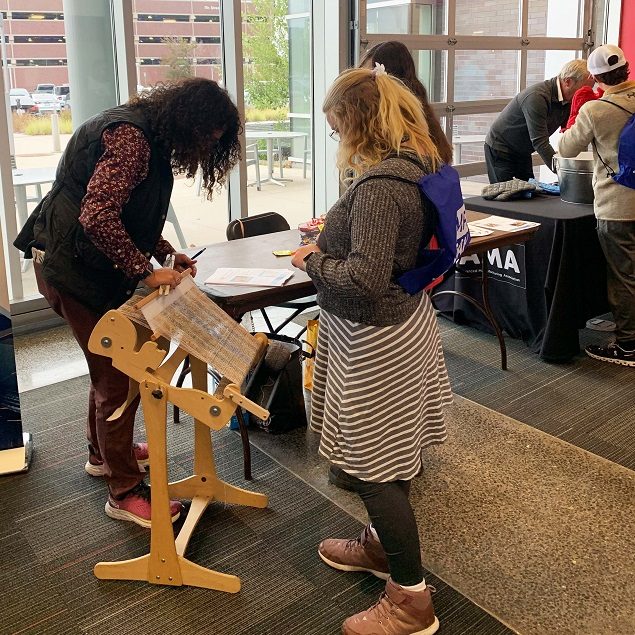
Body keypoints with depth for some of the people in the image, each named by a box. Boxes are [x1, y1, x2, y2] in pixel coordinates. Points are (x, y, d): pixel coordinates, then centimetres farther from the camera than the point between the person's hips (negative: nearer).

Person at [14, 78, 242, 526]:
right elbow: (97, 216, -31)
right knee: (119, 379, -4)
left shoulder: (148, 136, 11)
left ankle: (103, 452, 43)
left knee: (110, 366, 23)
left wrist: (166, 252, 6)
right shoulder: (130, 137, -22)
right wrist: (146, 271, -25)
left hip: (90, 266, 11)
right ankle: (125, 492, 9)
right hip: (75, 269, -11)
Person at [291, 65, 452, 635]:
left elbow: (363, 281, -30)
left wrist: (313, 260, -13)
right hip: (405, 318, 10)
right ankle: (382, 545, 45)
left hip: (376, 339, -10)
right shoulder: (412, 167, 6)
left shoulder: (378, 185, -25)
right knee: (384, 455, 24)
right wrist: (336, 232, 9)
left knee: (374, 466, 2)